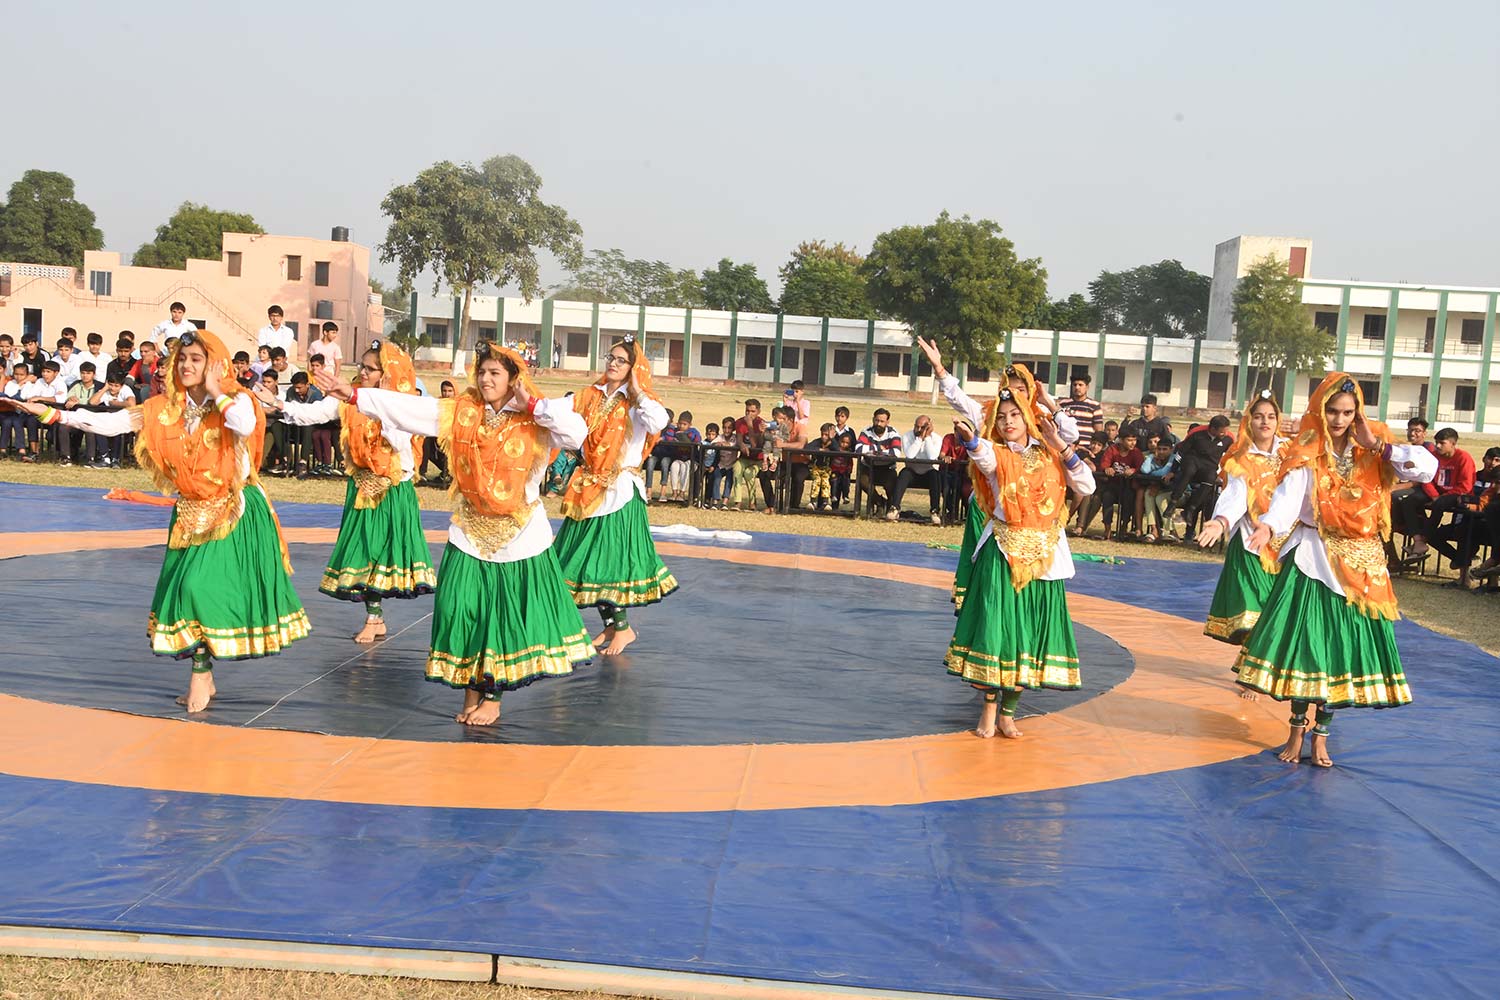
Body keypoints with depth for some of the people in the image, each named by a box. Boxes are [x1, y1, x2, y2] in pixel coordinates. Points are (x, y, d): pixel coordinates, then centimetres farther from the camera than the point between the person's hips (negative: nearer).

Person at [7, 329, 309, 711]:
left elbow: (245, 425, -31)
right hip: (191, 513, 5)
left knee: (203, 585, -11)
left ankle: (201, 675, 4)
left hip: (234, 512, -5)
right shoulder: (165, 408, 5)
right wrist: (53, 414, -9)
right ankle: (203, 677, 16)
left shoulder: (236, 401, -7)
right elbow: (111, 423, -2)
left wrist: (216, 393, -17)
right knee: (189, 587, 3)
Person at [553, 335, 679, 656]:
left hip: (619, 491, -6)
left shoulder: (637, 403, -6)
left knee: (608, 561, -5)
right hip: (588, 490, 6)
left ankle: (622, 628, 10)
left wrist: (637, 391, -18)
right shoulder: (589, 397, 10)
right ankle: (611, 625, 24)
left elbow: (658, 421, -27)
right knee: (590, 560, 10)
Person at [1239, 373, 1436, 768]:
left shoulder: (1373, 450, 4)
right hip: (1312, 559, -2)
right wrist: (1267, 526, -39)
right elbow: (1288, 494, -21)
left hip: (1361, 564, 2)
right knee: (1305, 642, -1)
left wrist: (1377, 446, -12)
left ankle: (1321, 734, 17)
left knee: (1343, 647, 4)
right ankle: (1297, 730, 16)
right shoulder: (1306, 453, -3)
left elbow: (1427, 467, -8)